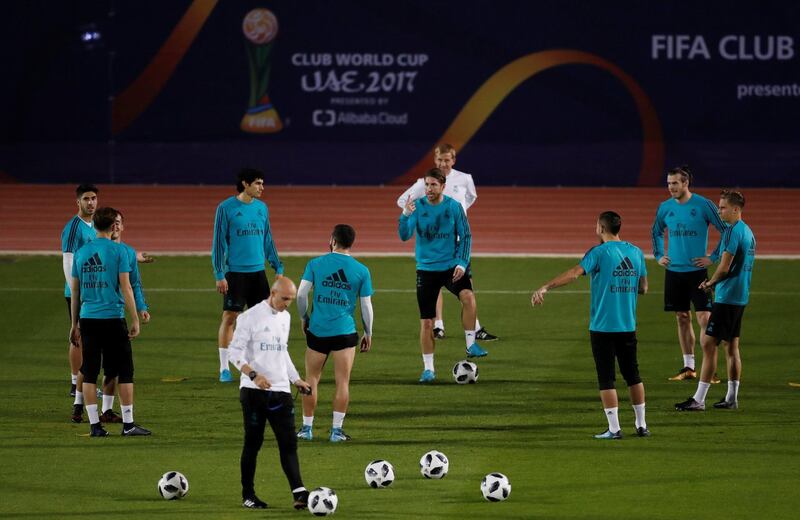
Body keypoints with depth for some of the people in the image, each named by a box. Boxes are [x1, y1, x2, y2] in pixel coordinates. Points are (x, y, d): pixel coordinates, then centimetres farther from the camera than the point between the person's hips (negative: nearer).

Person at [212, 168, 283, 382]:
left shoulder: (262, 208, 10)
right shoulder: (226, 208, -6)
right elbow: (219, 242, -5)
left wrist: (278, 268, 14)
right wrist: (219, 274, -10)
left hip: (258, 271, 5)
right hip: (235, 272, -5)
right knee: (229, 318, -3)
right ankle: (224, 368, 3)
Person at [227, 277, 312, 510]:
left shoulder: (285, 317, 14)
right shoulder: (250, 317, -7)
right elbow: (235, 351, -11)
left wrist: (296, 380, 21)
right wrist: (253, 374, -24)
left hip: (280, 390, 5)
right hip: (254, 391, -5)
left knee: (288, 442, -5)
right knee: (253, 443, 2)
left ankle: (298, 492, -15)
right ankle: (248, 495, 12)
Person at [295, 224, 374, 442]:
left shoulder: (316, 264, 0)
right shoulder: (361, 271, 1)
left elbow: (301, 294, -3)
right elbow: (366, 305, 3)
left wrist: (304, 318, 13)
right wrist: (368, 333, 14)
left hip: (317, 329, 1)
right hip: (345, 332, -1)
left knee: (312, 379, 11)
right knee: (342, 382, 3)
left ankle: (307, 428, 13)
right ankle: (336, 430, 0)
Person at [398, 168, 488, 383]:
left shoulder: (454, 207, -4)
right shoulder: (418, 206, -5)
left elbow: (465, 236, 2)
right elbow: (404, 236, -13)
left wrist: (462, 263, -9)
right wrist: (406, 215, -31)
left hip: (451, 266, 0)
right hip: (426, 268, 0)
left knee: (468, 296, -30)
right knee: (426, 321, 1)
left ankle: (471, 345, -17)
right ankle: (428, 368, 14)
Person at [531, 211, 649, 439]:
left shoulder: (599, 252, -10)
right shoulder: (636, 253, 6)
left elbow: (575, 273, -23)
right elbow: (643, 288, 12)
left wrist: (545, 288, -27)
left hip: (603, 326, -5)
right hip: (628, 326, 5)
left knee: (606, 378, 1)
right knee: (632, 374, 15)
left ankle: (614, 428, -1)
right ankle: (641, 425, 18)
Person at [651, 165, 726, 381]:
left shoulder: (704, 205, -9)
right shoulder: (665, 208, 5)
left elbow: (726, 231, -4)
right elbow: (656, 232, 24)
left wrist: (713, 258, -7)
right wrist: (658, 255, 13)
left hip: (697, 271, -4)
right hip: (674, 272, 4)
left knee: (704, 318, -9)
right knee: (682, 318, 9)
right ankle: (688, 367, 16)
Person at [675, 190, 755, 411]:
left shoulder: (733, 232, -16)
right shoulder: (748, 232, 14)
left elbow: (724, 268, -19)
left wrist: (710, 283, 0)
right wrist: (714, 282, 11)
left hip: (726, 298, -10)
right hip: (741, 297, 10)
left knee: (709, 345, -8)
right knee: (731, 346, 14)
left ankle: (699, 399, -10)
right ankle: (732, 398, 17)